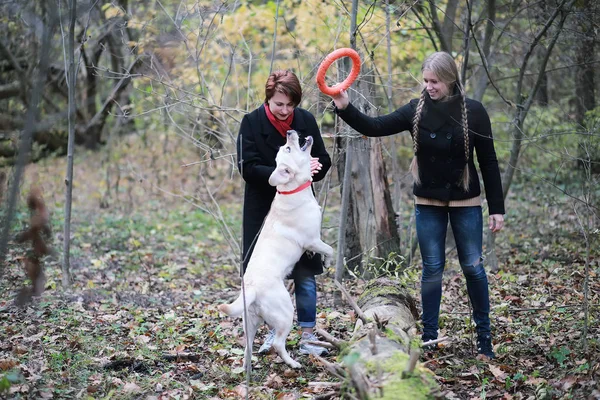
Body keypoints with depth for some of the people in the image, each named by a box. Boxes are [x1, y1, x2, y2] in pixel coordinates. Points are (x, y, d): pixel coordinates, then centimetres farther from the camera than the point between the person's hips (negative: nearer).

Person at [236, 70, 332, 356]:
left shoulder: (306, 121, -2)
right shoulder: (252, 123, -8)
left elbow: (323, 162, 4)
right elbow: (248, 168, -16)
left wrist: (309, 170, -19)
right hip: (264, 210, -1)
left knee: (305, 275, 2)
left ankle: (307, 338, 9)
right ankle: (273, 332, 20)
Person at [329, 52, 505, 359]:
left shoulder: (473, 111, -9)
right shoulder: (416, 110, -5)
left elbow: (488, 162, -5)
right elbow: (375, 127, -8)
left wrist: (496, 208, -6)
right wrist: (345, 108, -24)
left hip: (465, 202, -1)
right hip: (428, 203, 2)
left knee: (473, 266, 4)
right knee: (432, 268, 6)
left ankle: (484, 335, 18)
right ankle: (429, 337, 15)